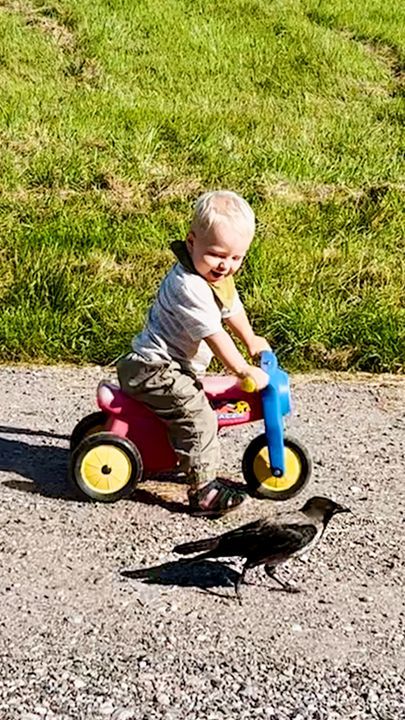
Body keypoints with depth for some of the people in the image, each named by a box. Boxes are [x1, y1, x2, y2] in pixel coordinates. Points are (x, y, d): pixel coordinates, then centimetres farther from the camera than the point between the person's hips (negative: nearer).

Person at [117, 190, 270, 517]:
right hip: (152, 370, -11)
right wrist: (244, 371, -19)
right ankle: (203, 490, -14)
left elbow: (232, 309, 26)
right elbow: (214, 335, -26)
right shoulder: (189, 286, -27)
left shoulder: (218, 277, 6)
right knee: (197, 416, -20)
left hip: (174, 365, 11)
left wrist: (251, 340, 39)